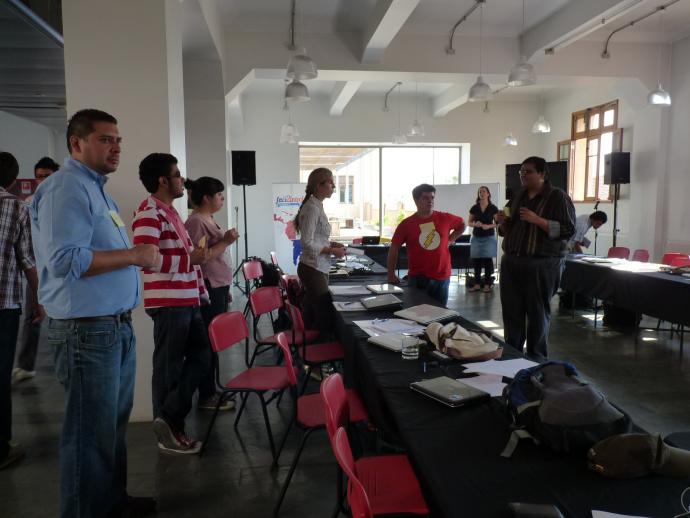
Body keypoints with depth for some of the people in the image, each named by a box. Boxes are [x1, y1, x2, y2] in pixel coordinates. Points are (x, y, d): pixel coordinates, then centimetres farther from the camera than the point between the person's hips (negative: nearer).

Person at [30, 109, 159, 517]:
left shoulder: (96, 188, 17)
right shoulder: (67, 188, -15)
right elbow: (66, 260, -26)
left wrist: (136, 255, 10)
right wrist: (133, 256, -19)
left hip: (117, 325, 10)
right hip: (88, 330, -10)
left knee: (114, 423, 21)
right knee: (92, 433, 3)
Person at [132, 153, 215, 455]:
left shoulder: (170, 211, 18)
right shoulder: (149, 212, -13)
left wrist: (201, 290, 20)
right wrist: (192, 258, -19)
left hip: (188, 300, 10)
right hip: (169, 303, -10)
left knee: (200, 357, 12)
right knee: (169, 367, 1)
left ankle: (169, 420, 20)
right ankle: (169, 429, 15)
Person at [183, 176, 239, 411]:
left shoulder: (209, 220, 15)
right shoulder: (196, 222, -14)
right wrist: (226, 241, -19)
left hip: (218, 289, 10)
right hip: (209, 291, -10)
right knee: (209, 343, -2)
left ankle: (210, 390, 24)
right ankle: (206, 397, 9)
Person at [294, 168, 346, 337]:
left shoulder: (317, 206, 14)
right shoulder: (312, 208, -16)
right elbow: (307, 243, -20)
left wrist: (331, 243, 8)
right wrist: (333, 250, -13)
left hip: (318, 268, 10)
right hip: (313, 269, -10)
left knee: (312, 317, 14)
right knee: (325, 317, -6)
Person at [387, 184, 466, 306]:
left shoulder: (445, 218, 0)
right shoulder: (406, 224, -5)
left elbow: (462, 225, 21)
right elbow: (394, 248, 1)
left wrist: (449, 240, 10)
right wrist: (391, 274, -3)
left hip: (442, 277, 2)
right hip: (417, 278, -2)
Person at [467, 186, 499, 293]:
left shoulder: (493, 208, -1)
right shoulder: (474, 208, 5)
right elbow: (469, 222, 9)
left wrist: (489, 226, -16)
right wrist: (475, 224, -12)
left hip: (489, 237, -2)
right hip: (476, 237, 2)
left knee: (488, 260, -2)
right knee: (476, 260, 2)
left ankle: (487, 284, 5)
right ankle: (477, 284, 9)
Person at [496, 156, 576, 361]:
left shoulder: (558, 197, -4)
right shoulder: (518, 196, 14)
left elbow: (568, 230, -13)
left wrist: (537, 220, -20)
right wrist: (502, 222, -1)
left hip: (542, 265, -5)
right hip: (511, 262, 6)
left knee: (538, 313, 3)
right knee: (511, 312, 8)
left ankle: (537, 359, 16)